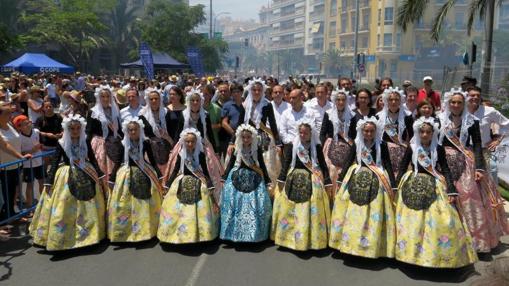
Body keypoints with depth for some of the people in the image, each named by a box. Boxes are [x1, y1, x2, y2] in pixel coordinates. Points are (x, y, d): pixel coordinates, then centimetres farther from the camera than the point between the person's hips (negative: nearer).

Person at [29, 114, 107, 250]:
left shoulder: (86, 142, -1)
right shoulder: (62, 144, -7)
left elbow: (93, 160, 6)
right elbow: (54, 163, -5)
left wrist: (101, 177, 5)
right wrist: (48, 182, -9)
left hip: (85, 177, 3)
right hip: (67, 178, -3)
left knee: (89, 209, 12)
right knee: (63, 209, -2)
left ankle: (88, 233, 29)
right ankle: (63, 238, 10)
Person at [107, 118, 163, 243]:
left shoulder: (145, 143, -6)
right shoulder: (123, 144, -5)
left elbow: (152, 160, 1)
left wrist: (159, 176, -2)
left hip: (144, 174, 0)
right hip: (127, 175, 0)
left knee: (145, 204, 10)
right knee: (124, 205, 3)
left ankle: (146, 230, 25)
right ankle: (123, 231, 15)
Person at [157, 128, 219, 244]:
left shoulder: (200, 154, -5)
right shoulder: (180, 154, -1)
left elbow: (205, 171, 1)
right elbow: (175, 170, 6)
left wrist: (210, 187, -4)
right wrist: (167, 185, 5)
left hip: (198, 184, -1)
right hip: (182, 184, 2)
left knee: (199, 210, -1)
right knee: (179, 210, 2)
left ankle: (198, 233, 10)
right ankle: (179, 233, 15)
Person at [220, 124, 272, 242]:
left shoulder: (257, 149, -2)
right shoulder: (236, 149, -2)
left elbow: (262, 165, 5)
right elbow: (230, 164, 5)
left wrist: (267, 181, 6)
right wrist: (224, 179, 2)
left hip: (254, 179, 0)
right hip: (237, 179, 0)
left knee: (255, 205, -2)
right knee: (236, 205, -2)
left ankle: (254, 233, 11)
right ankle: (235, 233, 10)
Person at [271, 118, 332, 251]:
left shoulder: (317, 147, -2)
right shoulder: (293, 145, 0)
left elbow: (323, 165, 0)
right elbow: (286, 163, 3)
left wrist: (327, 182, -3)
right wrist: (281, 179, -1)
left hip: (312, 181, -1)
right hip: (294, 180, 1)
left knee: (311, 210, 0)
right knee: (292, 210, 7)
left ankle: (311, 239, 10)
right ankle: (291, 236, 20)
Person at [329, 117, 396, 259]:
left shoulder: (382, 145, -1)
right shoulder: (356, 144, 4)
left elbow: (388, 165, 1)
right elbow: (348, 162, 8)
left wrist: (393, 185, -4)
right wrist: (340, 180, 6)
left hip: (376, 181, -2)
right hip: (356, 179, 2)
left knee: (374, 214, -2)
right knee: (354, 213, 5)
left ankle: (373, 246, 8)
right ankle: (351, 242, 17)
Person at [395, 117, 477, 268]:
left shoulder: (439, 149, 0)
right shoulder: (411, 148, -1)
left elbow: (445, 170, 0)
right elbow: (402, 168, 4)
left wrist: (451, 191, -8)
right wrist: (397, 187, -1)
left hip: (434, 187, 0)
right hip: (412, 186, 0)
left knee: (442, 220, -8)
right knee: (412, 221, 0)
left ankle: (440, 254, 5)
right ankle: (412, 252, 14)